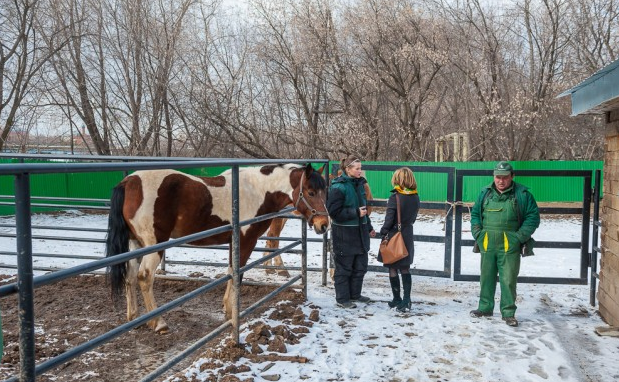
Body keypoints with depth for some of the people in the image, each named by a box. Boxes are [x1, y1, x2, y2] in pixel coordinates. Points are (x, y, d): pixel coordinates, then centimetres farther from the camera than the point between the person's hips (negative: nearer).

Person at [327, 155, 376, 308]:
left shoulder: (359, 184, 9)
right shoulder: (338, 187, -16)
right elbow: (334, 211, -18)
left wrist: (369, 227, 23)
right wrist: (356, 213, -21)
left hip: (359, 232, 8)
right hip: (344, 234, -8)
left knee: (360, 266, 16)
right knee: (344, 267, 4)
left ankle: (355, 294, 32)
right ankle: (342, 299, 17)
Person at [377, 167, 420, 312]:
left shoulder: (394, 198, -18)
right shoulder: (415, 197, 0)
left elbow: (389, 219, -15)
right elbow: (413, 217, 9)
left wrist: (383, 231, -1)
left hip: (393, 236, -5)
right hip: (407, 236, 6)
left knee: (393, 269, 7)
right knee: (405, 269, 12)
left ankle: (397, 299, 14)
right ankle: (406, 300, 6)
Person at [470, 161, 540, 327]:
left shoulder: (522, 194, -1)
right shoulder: (485, 192, 8)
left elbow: (533, 217, 0)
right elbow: (475, 213, 16)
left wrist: (520, 237, -9)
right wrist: (477, 233, 3)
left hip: (510, 246, -3)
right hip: (487, 244, 3)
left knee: (508, 280, 0)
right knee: (486, 277, 13)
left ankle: (508, 312, 13)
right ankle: (485, 307, 26)